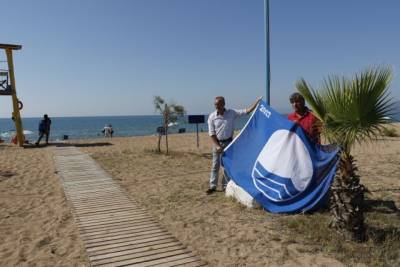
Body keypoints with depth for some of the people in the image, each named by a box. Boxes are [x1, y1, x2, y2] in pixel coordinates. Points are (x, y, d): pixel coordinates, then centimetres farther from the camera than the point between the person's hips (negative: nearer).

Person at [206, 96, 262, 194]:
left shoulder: (232, 113, -7)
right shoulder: (212, 117, -8)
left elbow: (247, 111, -7)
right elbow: (211, 133, -7)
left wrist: (258, 101, -15)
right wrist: (217, 146, -15)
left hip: (229, 142, 0)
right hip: (217, 143, 0)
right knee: (215, 165, 5)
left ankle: (226, 186, 19)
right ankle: (212, 186, 15)